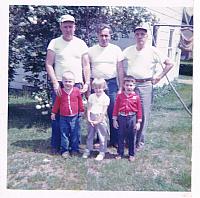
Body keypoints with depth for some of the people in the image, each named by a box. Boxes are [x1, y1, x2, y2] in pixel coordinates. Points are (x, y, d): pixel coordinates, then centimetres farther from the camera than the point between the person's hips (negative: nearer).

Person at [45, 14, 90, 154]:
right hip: (60, 85, -1)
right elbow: (49, 64, 0)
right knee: (58, 115, 0)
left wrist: (87, 83, 1)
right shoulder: (54, 43, 4)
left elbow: (86, 65, 10)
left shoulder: (81, 43, 10)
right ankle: (56, 145, 13)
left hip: (77, 84, 2)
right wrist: (55, 83, -9)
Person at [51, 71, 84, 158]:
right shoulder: (61, 92, -3)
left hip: (74, 117, 0)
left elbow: (80, 102, 9)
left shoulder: (77, 91, -4)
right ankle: (65, 150, 17)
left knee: (74, 134, 8)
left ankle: (74, 149, 21)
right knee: (64, 134, 7)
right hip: (63, 117, 0)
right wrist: (53, 112, 11)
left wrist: (82, 111, 15)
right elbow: (57, 103, 7)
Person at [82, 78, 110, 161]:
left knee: (102, 137, 5)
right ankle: (88, 150, 29)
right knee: (90, 136, 15)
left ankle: (102, 152, 18)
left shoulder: (106, 98, -8)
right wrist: (89, 119, -6)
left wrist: (98, 121, -12)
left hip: (101, 120, -4)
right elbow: (88, 109, 3)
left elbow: (104, 111, -10)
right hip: (91, 120, 4)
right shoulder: (91, 96, 4)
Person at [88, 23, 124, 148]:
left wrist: (120, 88, 0)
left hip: (111, 84, -1)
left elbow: (120, 70, 5)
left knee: (113, 113, 2)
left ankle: (115, 140, 15)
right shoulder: (91, 50, 6)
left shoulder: (116, 49, 5)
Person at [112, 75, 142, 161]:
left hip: (132, 118, -1)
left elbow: (139, 110, 0)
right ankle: (120, 153, 24)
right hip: (121, 118, 1)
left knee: (131, 137, 9)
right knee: (121, 137, 10)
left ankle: (131, 154, 24)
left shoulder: (136, 97, -3)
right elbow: (116, 108, 3)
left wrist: (138, 122, -1)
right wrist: (114, 120, 1)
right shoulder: (119, 96, -1)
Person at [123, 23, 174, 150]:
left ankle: (140, 141, 16)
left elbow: (169, 63, 0)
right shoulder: (129, 50, 4)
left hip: (145, 85, -2)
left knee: (144, 114, 2)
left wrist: (158, 78, -2)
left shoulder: (153, 51, -4)